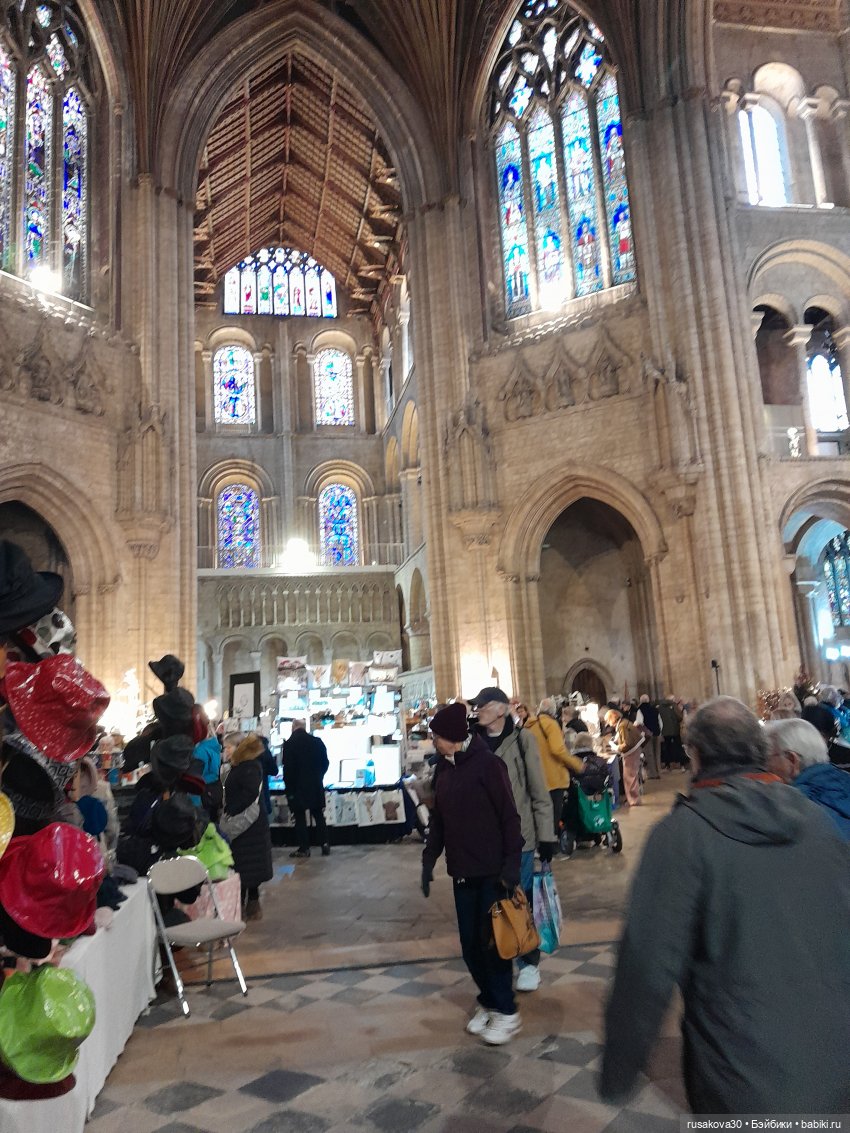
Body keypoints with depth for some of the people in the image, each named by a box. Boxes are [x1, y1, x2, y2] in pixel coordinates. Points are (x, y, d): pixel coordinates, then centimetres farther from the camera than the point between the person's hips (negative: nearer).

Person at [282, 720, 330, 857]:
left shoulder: (289, 744, -11)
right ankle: (325, 845, 9)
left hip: (298, 787, -4)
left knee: (300, 817, 4)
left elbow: (288, 768, -13)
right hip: (316, 786, 4)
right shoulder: (317, 741, 0)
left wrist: (288, 787, -5)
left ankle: (304, 848, 5)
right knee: (319, 816, 13)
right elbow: (325, 763, 3)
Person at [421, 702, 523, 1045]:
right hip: (462, 870, 6)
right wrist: (429, 858, 9)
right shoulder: (443, 768, 7)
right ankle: (488, 1001, 29)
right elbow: (438, 818, 13)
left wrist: (511, 863, -17)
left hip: (492, 870, -6)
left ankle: (507, 1011, 18)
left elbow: (509, 815, -14)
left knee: (493, 940, 1)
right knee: (470, 943, 10)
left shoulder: (486, 763, -14)